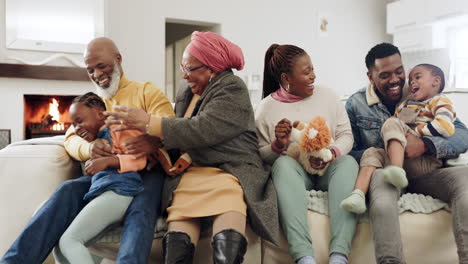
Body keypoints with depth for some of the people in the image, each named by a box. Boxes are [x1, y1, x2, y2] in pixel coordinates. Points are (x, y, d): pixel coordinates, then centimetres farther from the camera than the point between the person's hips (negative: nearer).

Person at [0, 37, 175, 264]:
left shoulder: (147, 92, 9)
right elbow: (71, 138, 8)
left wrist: (151, 139, -33)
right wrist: (89, 148, -19)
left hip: (146, 171, -3)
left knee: (141, 206, -36)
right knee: (67, 190, -26)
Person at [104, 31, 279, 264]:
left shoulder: (233, 89, -1)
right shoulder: (184, 95, 22)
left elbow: (203, 129, -15)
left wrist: (148, 123, -14)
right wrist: (153, 145, 7)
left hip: (231, 169, -4)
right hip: (191, 172, 5)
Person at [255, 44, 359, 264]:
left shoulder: (327, 96, 7)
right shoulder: (266, 107, 1)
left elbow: (346, 135, 5)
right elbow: (261, 157, 3)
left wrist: (332, 152, -17)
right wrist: (277, 146, -19)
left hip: (328, 169, 2)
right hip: (293, 172, -2)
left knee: (348, 162, -30)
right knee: (283, 163, -35)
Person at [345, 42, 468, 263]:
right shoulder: (356, 104, 4)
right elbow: (349, 154, -2)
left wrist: (425, 145, -22)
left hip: (425, 172, 2)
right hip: (383, 170, -2)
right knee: (380, 178, -38)